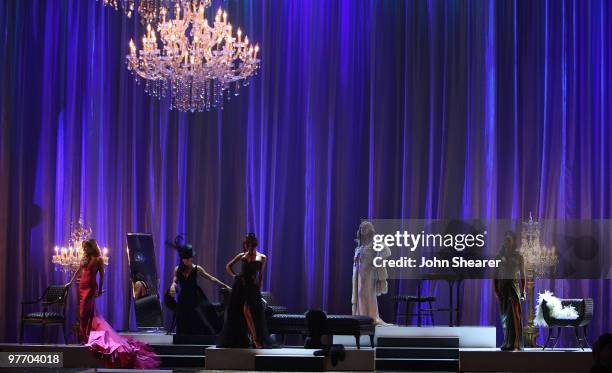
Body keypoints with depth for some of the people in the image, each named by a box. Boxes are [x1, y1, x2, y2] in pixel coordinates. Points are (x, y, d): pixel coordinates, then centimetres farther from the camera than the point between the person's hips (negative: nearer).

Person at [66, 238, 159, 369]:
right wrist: (70, 282, 25)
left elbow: (101, 275, -2)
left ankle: (84, 337, -4)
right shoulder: (84, 258, 12)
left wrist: (100, 289, -3)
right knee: (90, 312, 12)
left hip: (91, 287, -6)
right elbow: (78, 271, 22)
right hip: (82, 286, 6)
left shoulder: (98, 259, -5)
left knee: (84, 312, -10)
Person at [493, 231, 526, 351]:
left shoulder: (518, 256, 3)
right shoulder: (499, 256, 7)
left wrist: (523, 291, -1)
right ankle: (507, 342, 14)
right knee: (504, 315, 6)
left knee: (514, 314, -11)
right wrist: (495, 290, 1)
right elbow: (495, 274, 8)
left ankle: (515, 344, -12)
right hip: (502, 286, 3)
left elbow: (522, 275, 4)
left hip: (514, 286, -3)